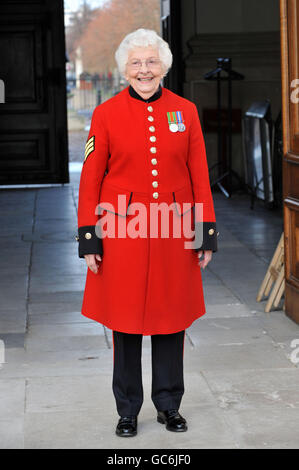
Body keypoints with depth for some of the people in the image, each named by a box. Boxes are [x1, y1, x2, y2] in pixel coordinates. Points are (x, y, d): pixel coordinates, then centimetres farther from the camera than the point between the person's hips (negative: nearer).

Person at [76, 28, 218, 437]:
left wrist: (207, 233, 2)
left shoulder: (186, 111, 5)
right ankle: (128, 410, 21)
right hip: (122, 233, -1)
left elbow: (200, 176, 5)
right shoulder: (106, 114, 0)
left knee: (172, 319, 9)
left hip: (174, 233, 2)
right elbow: (90, 179, 0)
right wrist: (88, 238, -4)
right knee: (125, 321, 6)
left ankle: (169, 405, 25)